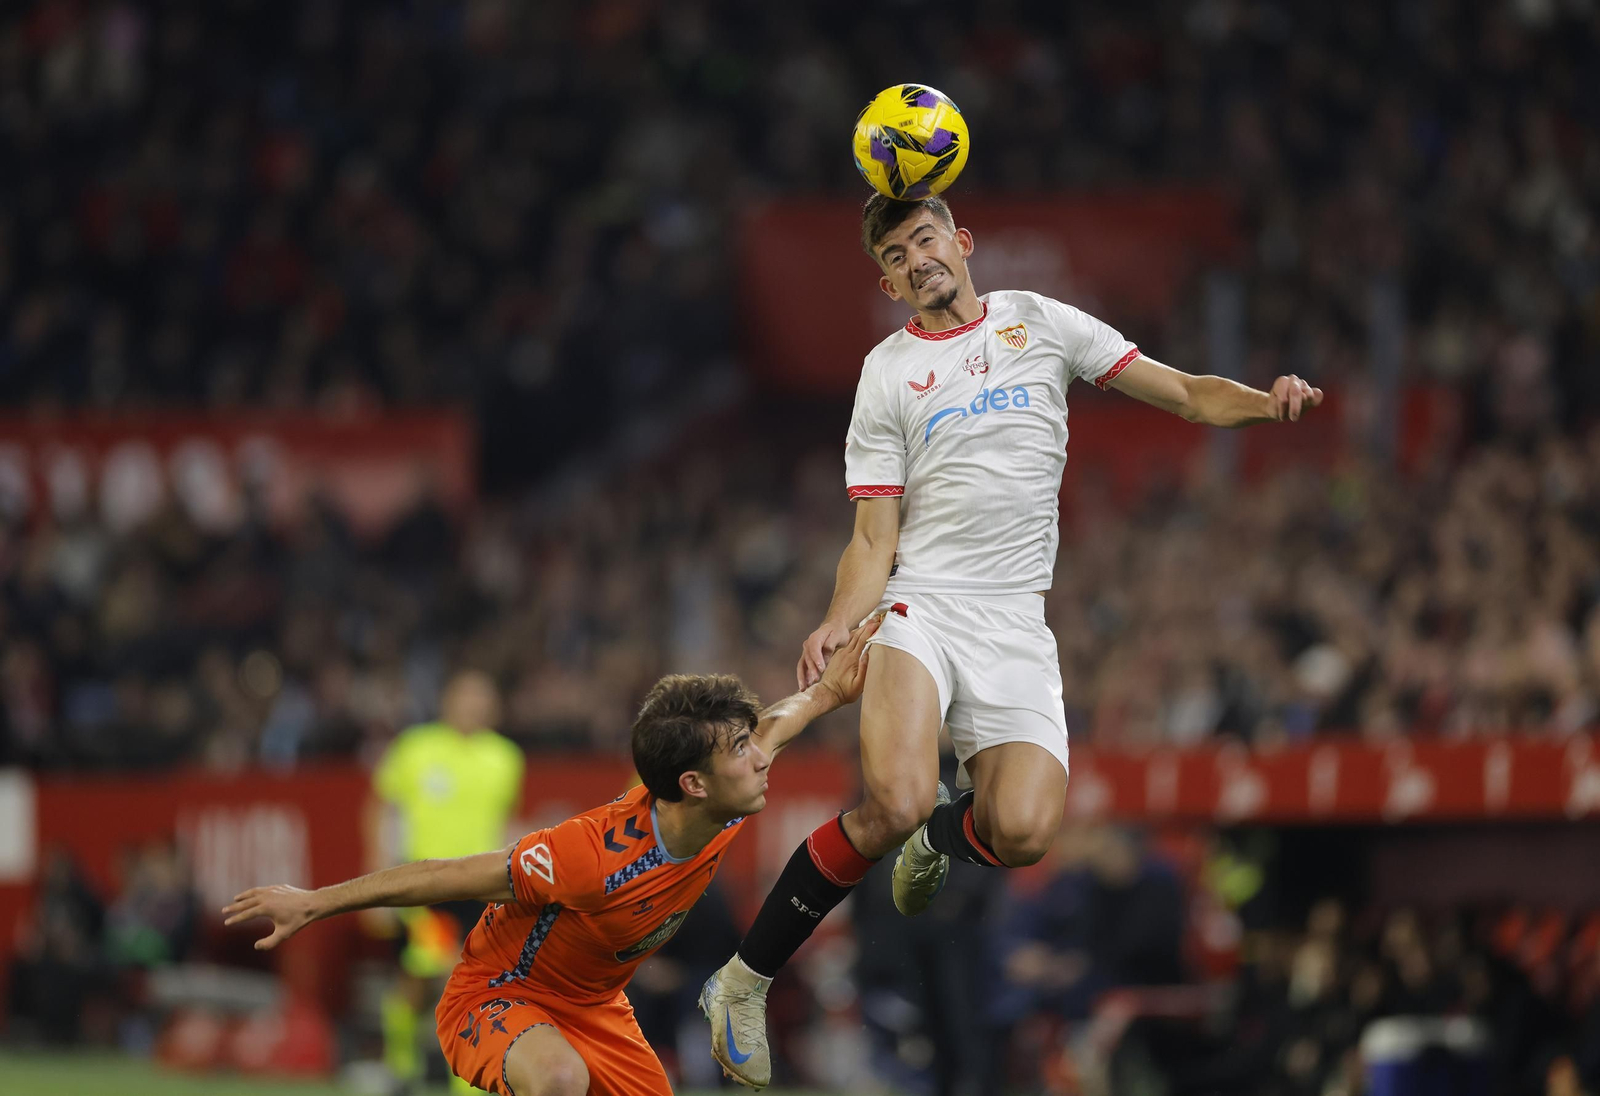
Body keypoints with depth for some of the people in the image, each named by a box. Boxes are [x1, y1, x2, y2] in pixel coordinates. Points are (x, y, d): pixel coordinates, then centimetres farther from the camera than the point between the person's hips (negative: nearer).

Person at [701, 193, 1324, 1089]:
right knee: (894, 803, -27)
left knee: (1023, 831, -19)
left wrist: (1266, 403, -12)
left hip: (1014, 623, 2)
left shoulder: (1039, 322, 11)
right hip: (919, 604, -2)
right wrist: (840, 624, -16)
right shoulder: (889, 374, 7)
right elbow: (875, 538, 3)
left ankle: (942, 834, 19)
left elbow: (1186, 393, 10)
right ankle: (745, 981, -14)